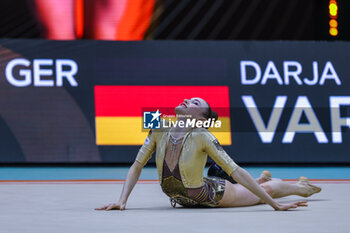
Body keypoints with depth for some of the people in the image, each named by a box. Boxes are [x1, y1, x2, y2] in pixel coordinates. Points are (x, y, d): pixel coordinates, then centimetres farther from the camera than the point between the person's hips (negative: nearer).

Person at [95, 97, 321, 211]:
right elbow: (136, 168, -14)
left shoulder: (202, 137, -33)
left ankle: (300, 186, 50)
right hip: (184, 200, 5)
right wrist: (121, 202, -27)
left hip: (213, 195, -5)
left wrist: (275, 204, -35)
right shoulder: (159, 130, -20)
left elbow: (237, 172, -33)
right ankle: (262, 179, 66)